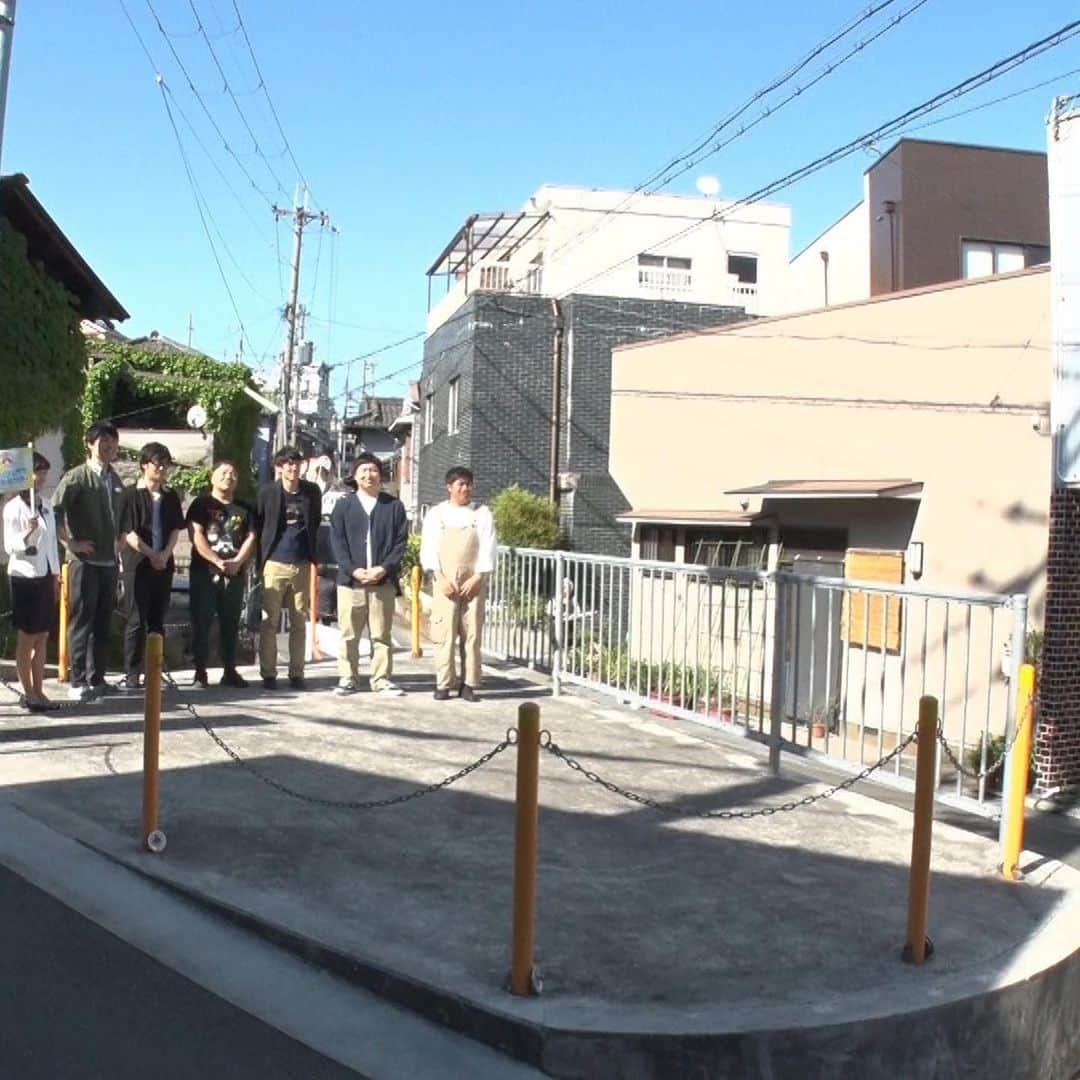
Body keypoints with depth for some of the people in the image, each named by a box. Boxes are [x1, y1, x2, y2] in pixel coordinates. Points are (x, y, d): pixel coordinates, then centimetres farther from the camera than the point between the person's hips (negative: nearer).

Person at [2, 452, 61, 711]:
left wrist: (56, 576, 14)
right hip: (25, 577, -6)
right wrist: (27, 533, -30)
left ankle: (38, 691, 15)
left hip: (45, 575, 7)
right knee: (26, 638, 1)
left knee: (42, 637, 9)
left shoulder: (46, 503, 10)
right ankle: (28, 693, 8)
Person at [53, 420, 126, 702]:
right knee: (82, 622, -2)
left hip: (109, 561, 7)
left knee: (103, 623, 10)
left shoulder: (115, 479, 14)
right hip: (85, 560, -6)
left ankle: (97, 678, 18)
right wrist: (70, 543, -14)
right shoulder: (77, 477, -7)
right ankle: (78, 681, 3)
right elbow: (54, 511, -16)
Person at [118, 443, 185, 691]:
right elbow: (127, 533, -8)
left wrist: (165, 554, -6)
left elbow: (175, 530, 10)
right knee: (137, 621, -3)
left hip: (164, 565, 5)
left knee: (157, 621, 8)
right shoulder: (133, 494, -2)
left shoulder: (171, 496, 13)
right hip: (140, 564, -4)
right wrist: (151, 554, -15)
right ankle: (132, 675, 1)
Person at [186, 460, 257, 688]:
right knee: (201, 623, -3)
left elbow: (250, 538, 7)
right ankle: (200, 671, 3)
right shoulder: (201, 504, 4)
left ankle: (230, 671, 12)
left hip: (235, 574, 4)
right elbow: (196, 536, -7)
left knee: (231, 624, 7)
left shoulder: (244, 509, 15)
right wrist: (218, 562, -16)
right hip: (205, 572, -4)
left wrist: (237, 562, -10)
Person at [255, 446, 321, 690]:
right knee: (269, 622, 0)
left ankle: (296, 673, 13)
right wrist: (261, 560, 3)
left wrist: (314, 556, 11)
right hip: (274, 564, -2)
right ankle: (268, 673, 7)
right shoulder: (267, 492, 0)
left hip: (302, 565, 2)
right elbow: (258, 526, 5)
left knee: (299, 622, 6)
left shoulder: (312, 492, 6)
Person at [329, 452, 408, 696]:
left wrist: (384, 568, -10)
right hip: (350, 580, 0)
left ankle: (381, 679, 10)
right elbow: (337, 542, 2)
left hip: (383, 581, 0)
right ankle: (348, 678, 15)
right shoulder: (344, 506, 8)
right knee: (349, 634, 5)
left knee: (381, 634, 3)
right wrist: (353, 569, -11)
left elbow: (400, 543, 2)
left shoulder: (394, 506, 6)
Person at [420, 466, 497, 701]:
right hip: (444, 583, 0)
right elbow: (429, 549, 1)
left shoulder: (482, 514, 7)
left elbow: (488, 549, 1)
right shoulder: (436, 513, 7)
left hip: (474, 582, 0)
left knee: (472, 633, 1)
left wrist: (477, 577, -9)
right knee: (444, 633, -2)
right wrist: (441, 579, -9)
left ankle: (469, 684, 7)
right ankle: (444, 683, 5)